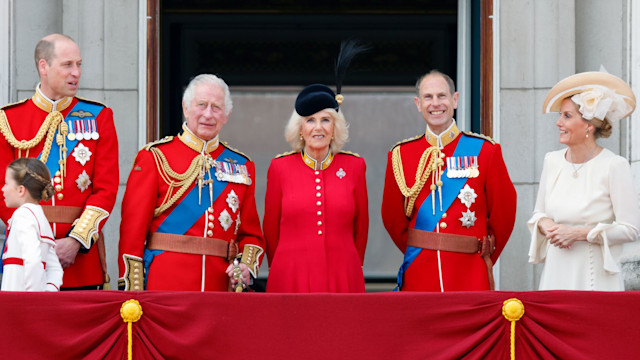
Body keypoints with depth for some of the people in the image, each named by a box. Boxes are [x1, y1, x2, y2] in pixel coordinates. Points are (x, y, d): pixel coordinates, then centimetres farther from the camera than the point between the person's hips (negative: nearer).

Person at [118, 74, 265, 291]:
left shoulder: (242, 166, 14)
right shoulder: (155, 157, 2)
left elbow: (251, 233, 18)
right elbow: (133, 230, -2)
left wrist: (247, 266, -4)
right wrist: (133, 292, -9)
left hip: (220, 287, 3)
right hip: (163, 288, -3)